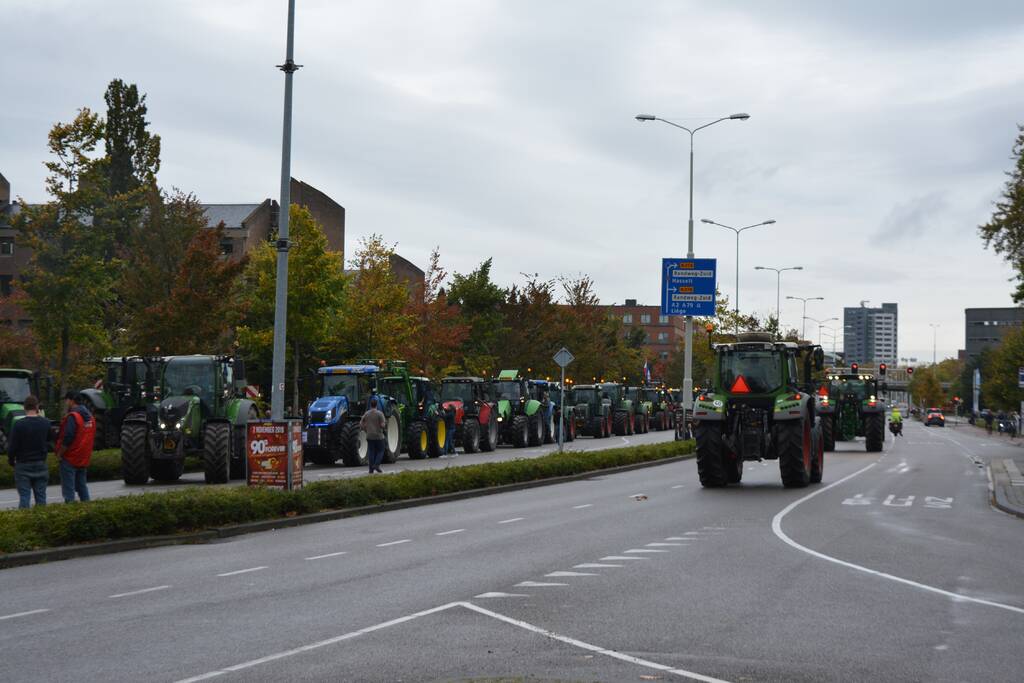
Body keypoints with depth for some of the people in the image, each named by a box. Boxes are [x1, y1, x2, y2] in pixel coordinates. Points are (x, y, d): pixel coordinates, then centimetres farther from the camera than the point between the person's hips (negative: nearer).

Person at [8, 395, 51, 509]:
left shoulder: (18, 424, -13)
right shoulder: (45, 423, -2)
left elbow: (12, 447, -11)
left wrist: (11, 461, 8)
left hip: (23, 466, -3)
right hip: (41, 465, 3)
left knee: (24, 498, 0)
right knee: (41, 498, 8)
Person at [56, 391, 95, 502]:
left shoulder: (72, 416, -16)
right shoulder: (90, 417, 11)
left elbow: (67, 438, -21)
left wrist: (59, 454, -12)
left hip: (70, 459, -8)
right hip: (84, 459, 8)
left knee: (68, 487, -4)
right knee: (82, 485, 15)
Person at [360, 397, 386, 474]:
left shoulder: (366, 414, 3)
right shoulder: (379, 414, -9)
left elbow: (361, 424, 4)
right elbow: (382, 425, -15)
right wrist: (385, 423, 7)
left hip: (369, 436, 4)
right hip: (378, 436, -4)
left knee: (371, 452, 7)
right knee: (380, 451, 9)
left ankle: (371, 469, 4)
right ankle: (376, 465, -9)